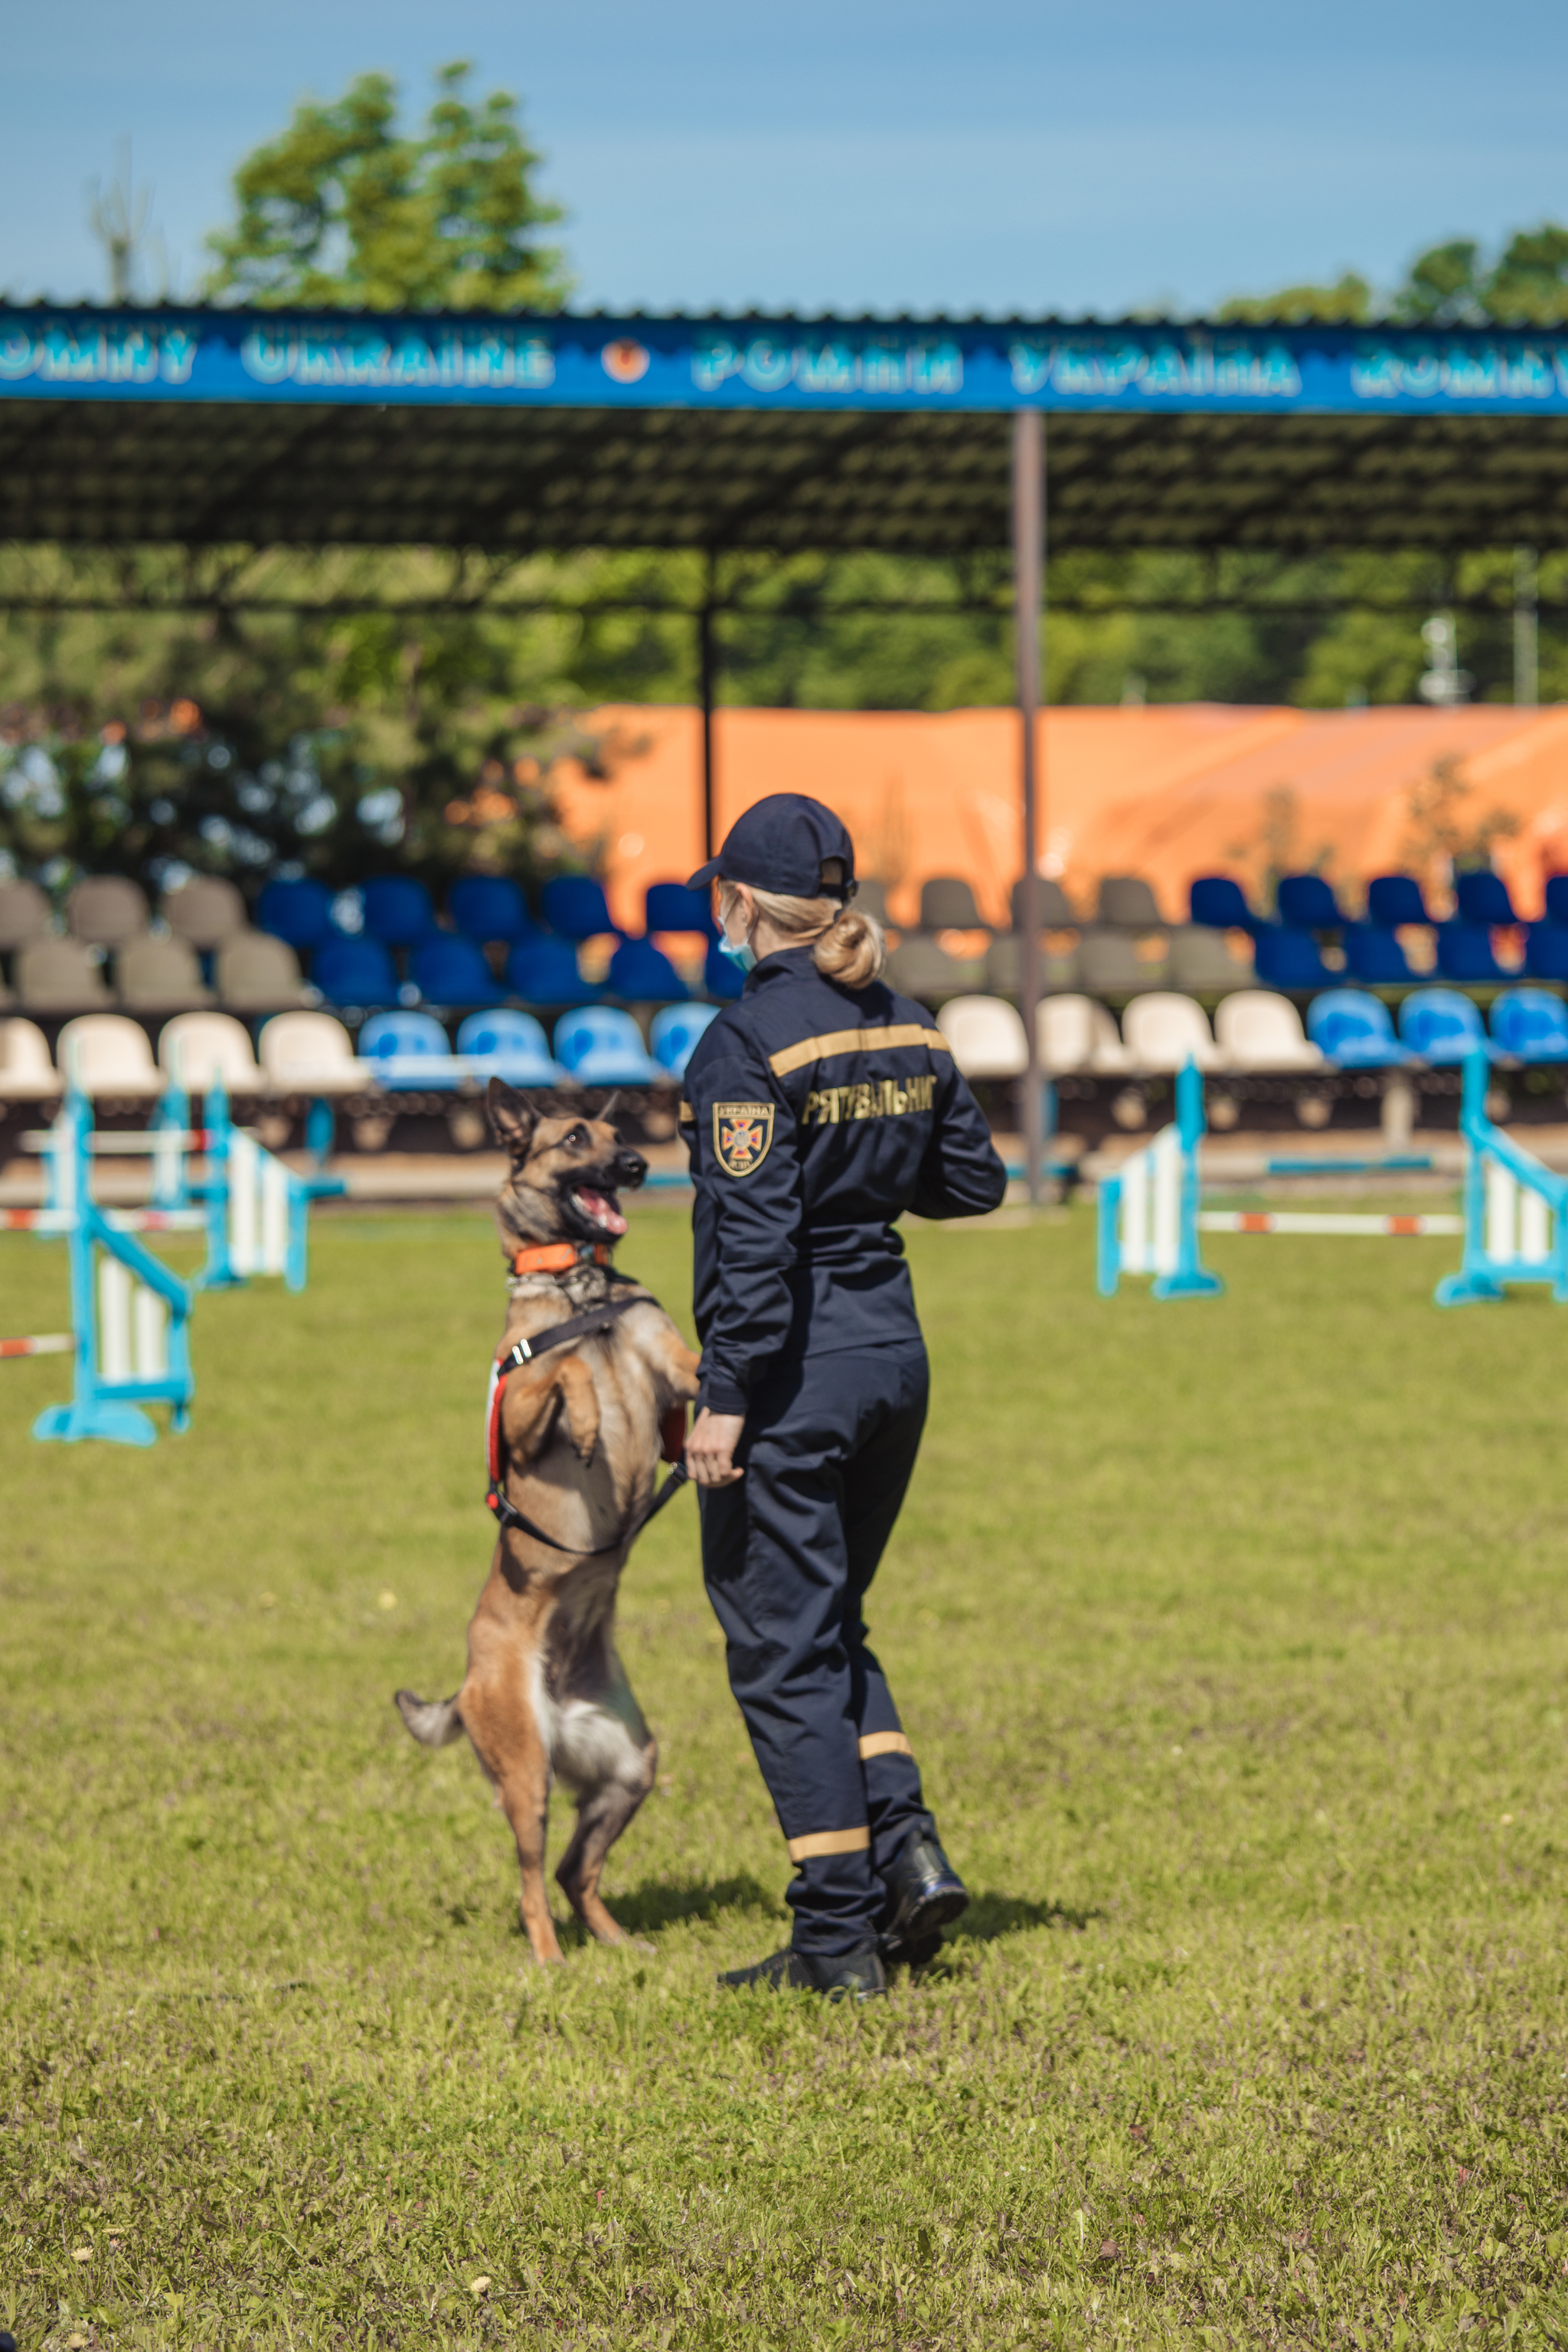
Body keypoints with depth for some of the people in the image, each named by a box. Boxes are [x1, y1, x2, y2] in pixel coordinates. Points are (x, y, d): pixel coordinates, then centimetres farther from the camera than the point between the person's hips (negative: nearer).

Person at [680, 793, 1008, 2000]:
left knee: (783, 1648, 1)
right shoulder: (908, 1028, 6)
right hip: (894, 1348, 7)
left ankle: (839, 1936, 1)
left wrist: (726, 1399, -19)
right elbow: (974, 1182, 12)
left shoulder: (749, 1041, -15)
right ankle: (907, 1845, 5)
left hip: (793, 1367, -7)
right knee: (828, 1628, 21)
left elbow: (754, 1235, -20)